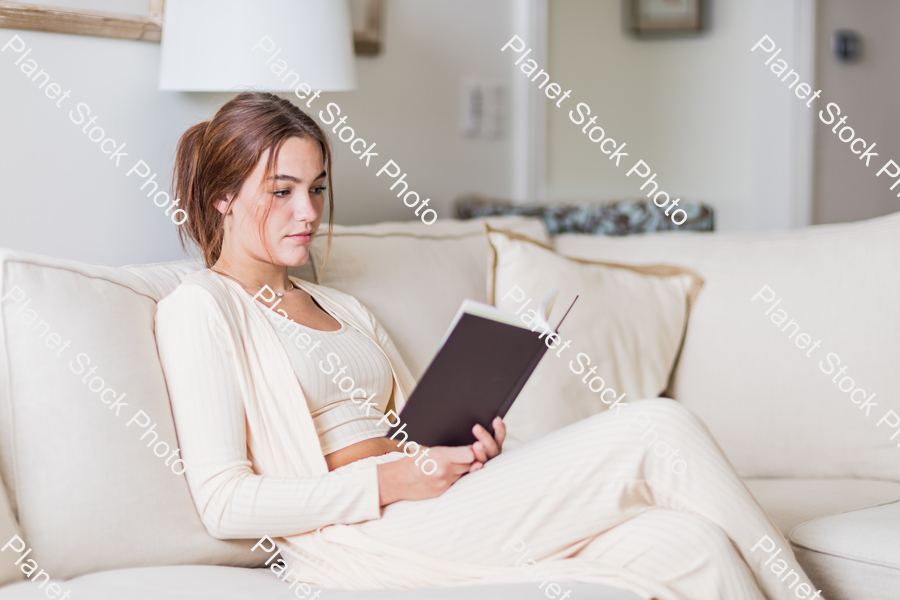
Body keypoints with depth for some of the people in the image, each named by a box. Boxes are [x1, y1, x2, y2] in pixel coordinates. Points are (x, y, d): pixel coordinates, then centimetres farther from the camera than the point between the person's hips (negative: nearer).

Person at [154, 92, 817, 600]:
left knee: (689, 544, -18)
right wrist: (388, 482, -14)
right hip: (360, 544, -7)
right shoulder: (200, 307, 0)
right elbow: (224, 503, -10)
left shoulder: (344, 309, 25)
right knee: (658, 427, -16)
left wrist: (471, 449, 0)